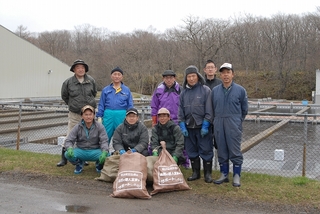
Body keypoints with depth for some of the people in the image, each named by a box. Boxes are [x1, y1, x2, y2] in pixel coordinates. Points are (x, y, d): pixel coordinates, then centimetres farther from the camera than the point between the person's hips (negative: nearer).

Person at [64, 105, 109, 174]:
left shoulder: (99, 127, -6)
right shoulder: (77, 127, -3)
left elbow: (104, 141, -15)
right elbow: (68, 141, -7)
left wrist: (104, 152, -36)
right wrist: (70, 149, -31)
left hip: (95, 151, -1)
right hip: (81, 151, 1)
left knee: (107, 155, -32)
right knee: (67, 154, -28)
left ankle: (99, 164, 7)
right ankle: (79, 163, 8)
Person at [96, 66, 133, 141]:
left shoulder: (127, 90, 9)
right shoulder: (105, 90, 10)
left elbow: (130, 105, 8)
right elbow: (101, 105, 11)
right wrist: (99, 117, 4)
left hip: (122, 116, 0)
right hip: (108, 115, 0)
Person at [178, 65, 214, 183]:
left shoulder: (205, 90, -4)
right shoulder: (184, 92, 10)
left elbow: (209, 110, -8)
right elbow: (181, 111, 11)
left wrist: (205, 126, -13)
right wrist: (182, 126, 3)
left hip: (203, 127, -4)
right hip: (189, 127, 5)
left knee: (206, 150, 1)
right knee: (192, 151, 11)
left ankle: (208, 173, 13)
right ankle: (195, 172, 24)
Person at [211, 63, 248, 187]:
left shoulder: (240, 90, -1)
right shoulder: (215, 91, 6)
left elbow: (244, 109, 8)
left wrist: (237, 121, 9)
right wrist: (216, 121, 13)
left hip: (234, 124, -3)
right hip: (219, 125, 3)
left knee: (235, 151, 0)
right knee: (222, 151, 9)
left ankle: (236, 176, 10)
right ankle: (224, 174, 20)